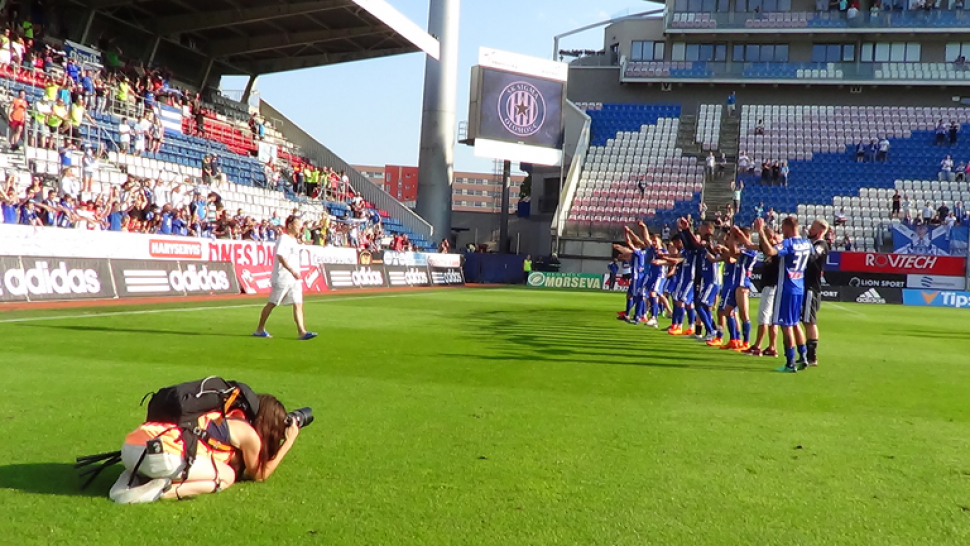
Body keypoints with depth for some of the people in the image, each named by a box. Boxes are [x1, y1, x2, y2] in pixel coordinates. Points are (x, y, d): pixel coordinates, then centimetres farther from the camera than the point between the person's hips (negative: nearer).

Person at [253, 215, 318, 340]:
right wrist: (292, 271, -30)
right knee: (272, 303, 2)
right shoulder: (283, 238, -11)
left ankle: (302, 332, -10)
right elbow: (280, 257, -23)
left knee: (298, 304, -3)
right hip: (282, 278, -8)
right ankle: (260, 329, 15)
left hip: (294, 278, 8)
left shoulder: (293, 240, 17)